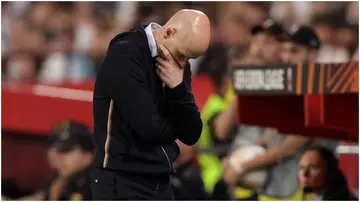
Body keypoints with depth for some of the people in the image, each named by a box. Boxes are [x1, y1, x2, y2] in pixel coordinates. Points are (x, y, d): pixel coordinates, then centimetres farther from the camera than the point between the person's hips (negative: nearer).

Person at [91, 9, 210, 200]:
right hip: (122, 185, -8)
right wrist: (176, 126, 1)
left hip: (159, 184, 8)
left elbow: (191, 135, 3)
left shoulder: (177, 65, 8)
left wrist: (178, 89, -12)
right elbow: (149, 126, -21)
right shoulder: (125, 56, -15)